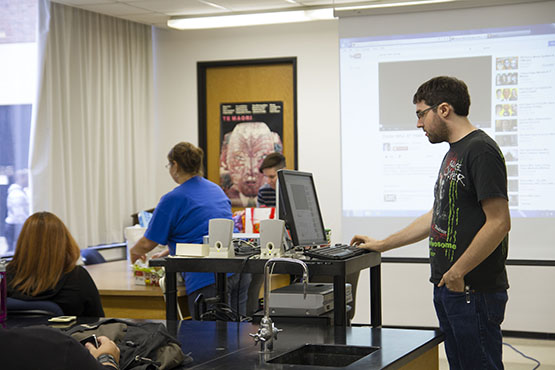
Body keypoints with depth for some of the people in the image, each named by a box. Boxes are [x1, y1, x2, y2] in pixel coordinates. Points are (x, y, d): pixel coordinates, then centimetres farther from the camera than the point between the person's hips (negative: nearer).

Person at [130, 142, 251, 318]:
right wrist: (167, 252, 38)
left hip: (208, 278, -7)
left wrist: (134, 252, 26)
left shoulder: (173, 199, -4)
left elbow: (147, 243, 3)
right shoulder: (216, 189, 19)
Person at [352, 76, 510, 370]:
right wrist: (382, 245, 28)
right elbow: (438, 217, 26)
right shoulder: (453, 153, 18)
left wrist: (457, 272, -18)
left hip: (475, 291, -9)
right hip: (448, 289, 9)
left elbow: (499, 222, -20)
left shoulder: (480, 150, -13)